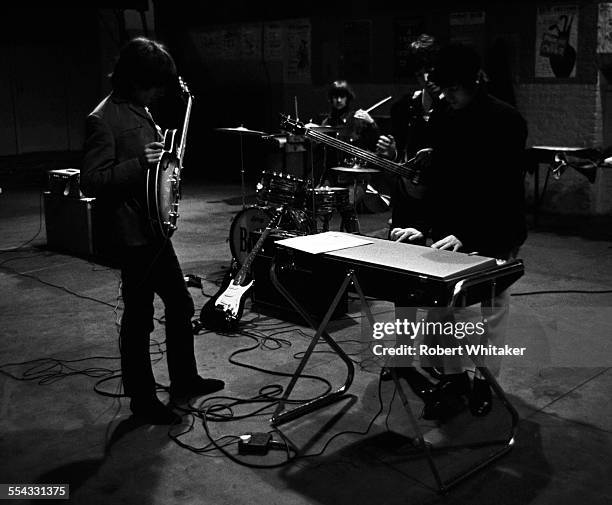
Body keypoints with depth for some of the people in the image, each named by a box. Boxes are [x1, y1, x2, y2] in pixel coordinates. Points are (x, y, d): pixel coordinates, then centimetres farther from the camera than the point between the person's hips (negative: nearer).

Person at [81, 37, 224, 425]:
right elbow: (91, 181, -22)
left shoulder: (142, 110, 12)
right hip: (133, 234, -10)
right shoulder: (103, 120, -17)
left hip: (155, 229, 10)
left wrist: (164, 154, 12)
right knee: (139, 318, 2)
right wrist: (140, 163, -29)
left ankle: (184, 380, 34)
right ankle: (142, 399, 17)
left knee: (181, 304, 18)